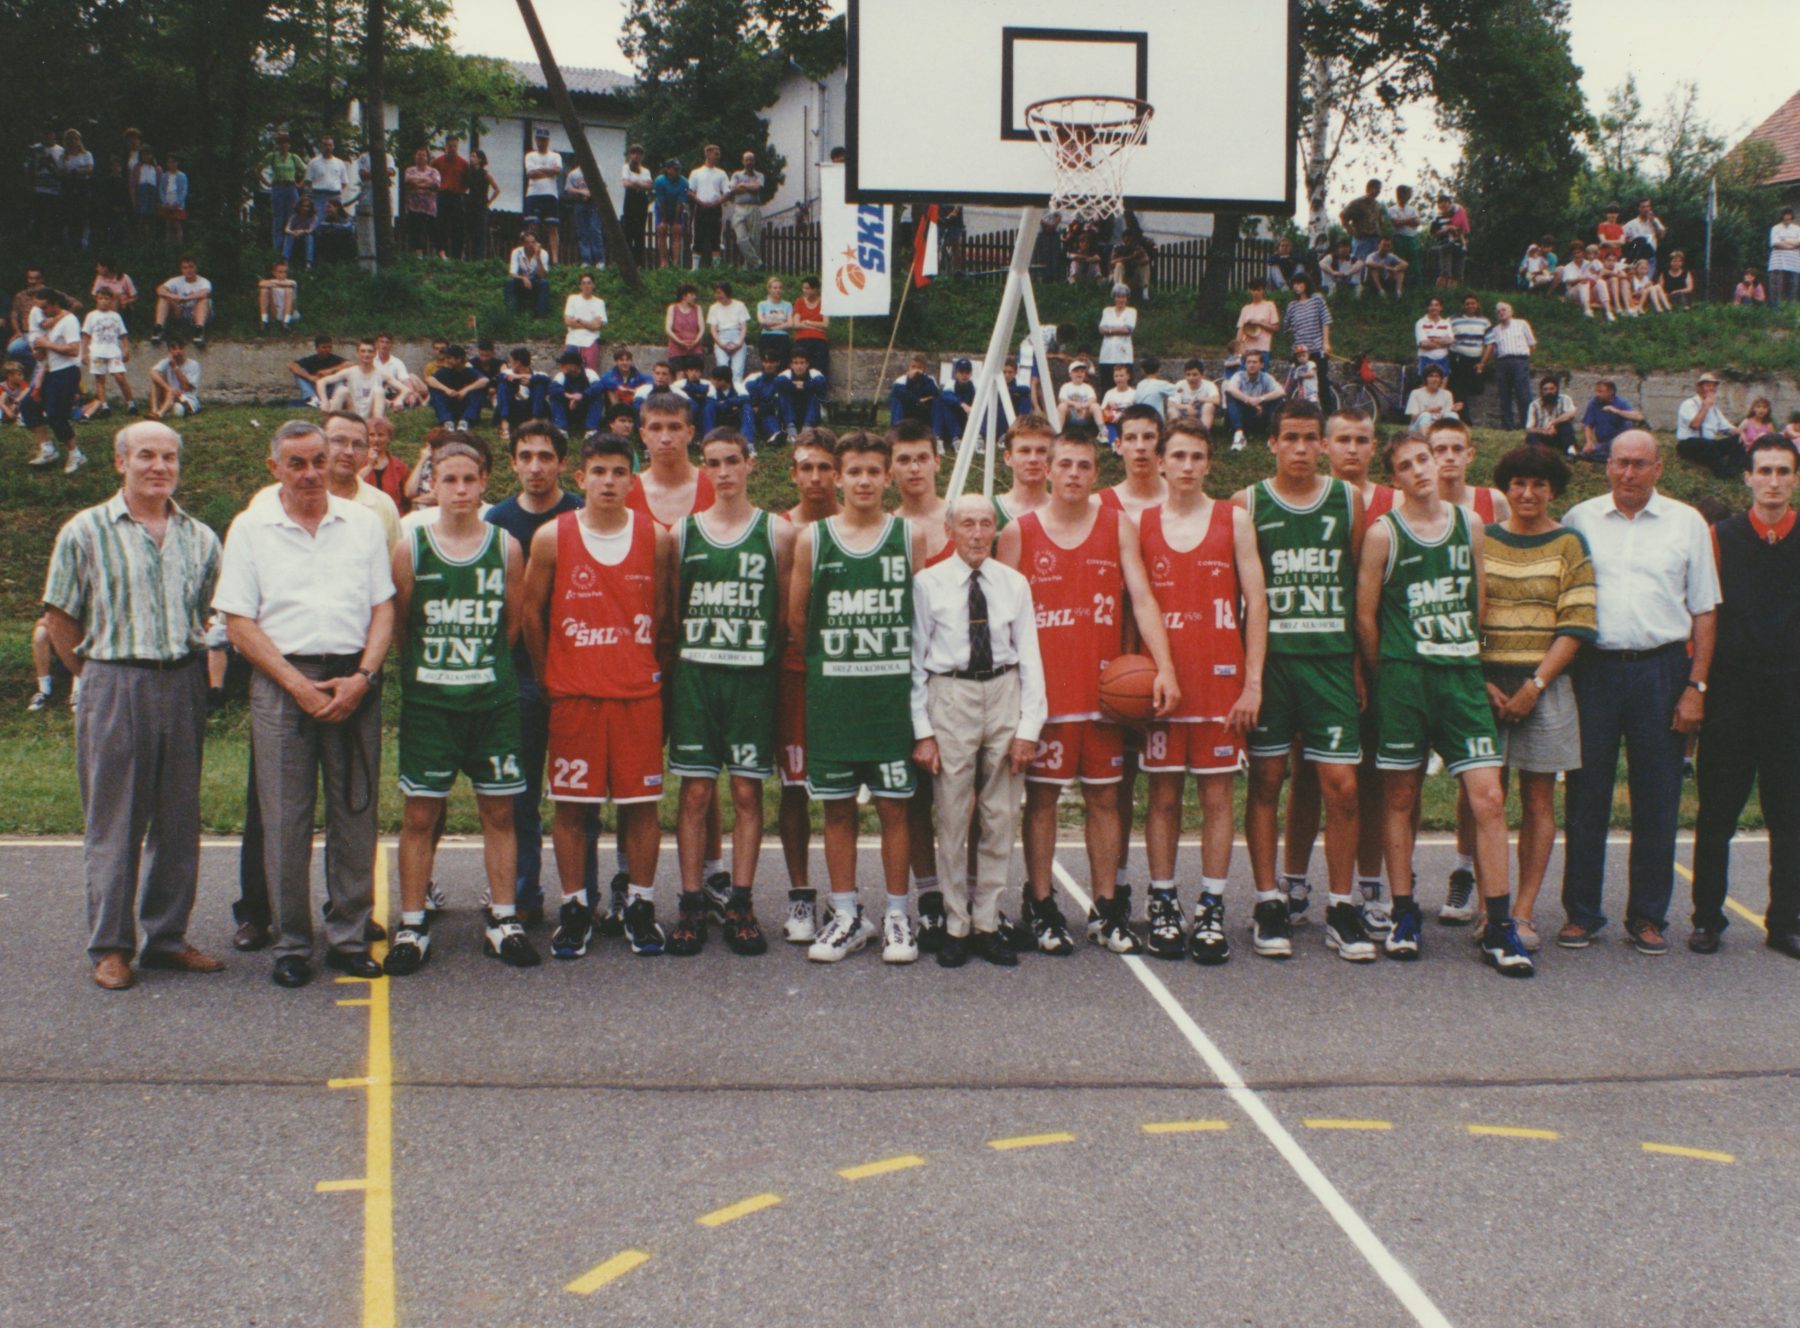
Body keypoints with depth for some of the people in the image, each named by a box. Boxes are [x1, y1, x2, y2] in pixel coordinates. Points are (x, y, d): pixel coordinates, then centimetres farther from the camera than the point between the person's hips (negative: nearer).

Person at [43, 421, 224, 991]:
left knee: (179, 820, 7)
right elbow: (60, 617, 2)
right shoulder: (85, 531, 0)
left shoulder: (200, 538, 10)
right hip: (115, 686, -4)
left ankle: (167, 937, 17)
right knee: (113, 820, 0)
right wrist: (97, 674, 2)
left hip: (184, 685, 4)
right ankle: (111, 946, 8)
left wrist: (191, 662, 7)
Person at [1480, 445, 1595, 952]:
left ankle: (1522, 912, 4)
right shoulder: (1481, 541, 9)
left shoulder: (1569, 545, 4)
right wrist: (1480, 681, -6)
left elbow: (1576, 625, -2)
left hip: (1545, 686, -1)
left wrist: (1536, 685, -11)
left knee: (1538, 801, 0)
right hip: (1484, 684, 1)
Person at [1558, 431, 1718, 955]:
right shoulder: (1579, 520, 8)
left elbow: (1704, 610, 7)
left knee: (1657, 799, 3)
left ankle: (1647, 916, 14)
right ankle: (1580, 913, 11)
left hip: (1661, 670, 0)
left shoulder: (1687, 523, 7)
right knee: (1586, 797, 2)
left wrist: (1696, 686, -1)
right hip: (1594, 669, 0)